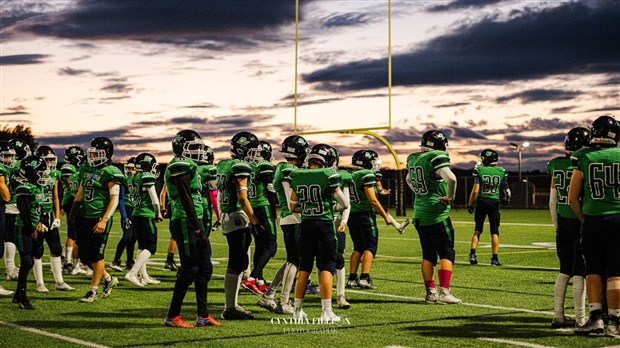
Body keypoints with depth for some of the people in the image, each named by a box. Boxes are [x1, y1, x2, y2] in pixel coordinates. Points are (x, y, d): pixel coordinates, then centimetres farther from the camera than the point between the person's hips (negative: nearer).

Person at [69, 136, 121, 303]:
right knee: (84, 255, 10)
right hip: (85, 217, 8)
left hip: (100, 218, -8)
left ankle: (93, 290, 9)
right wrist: (73, 212, 19)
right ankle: (109, 279, 29)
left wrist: (104, 220, -22)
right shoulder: (86, 169, 12)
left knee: (97, 255, -2)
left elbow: (114, 200, -15)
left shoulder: (110, 173, -12)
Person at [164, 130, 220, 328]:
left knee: (205, 268, 11)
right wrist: (198, 228, -21)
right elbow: (186, 200, -19)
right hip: (186, 222, -10)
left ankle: (203, 315, 16)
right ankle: (172, 317, 2)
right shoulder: (181, 167, -14)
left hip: (194, 222, 10)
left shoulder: (187, 166, 18)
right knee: (189, 269, -6)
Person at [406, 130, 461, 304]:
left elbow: (409, 180, 29)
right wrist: (451, 197, -14)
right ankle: (444, 293, -7)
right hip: (437, 214, -7)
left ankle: (431, 292, 15)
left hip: (419, 214, 7)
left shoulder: (413, 159, 10)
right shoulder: (436, 158, -15)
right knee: (446, 253, -1)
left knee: (428, 255, 13)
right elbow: (451, 178, -29)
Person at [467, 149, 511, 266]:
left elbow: (475, 190, -10)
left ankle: (472, 254, 2)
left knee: (477, 230, 14)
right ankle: (495, 259, 5)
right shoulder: (501, 172, 1)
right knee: (494, 232, 6)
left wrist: (470, 204, 0)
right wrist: (506, 199, 27)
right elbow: (507, 192, 6)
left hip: (481, 201, -1)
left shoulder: (479, 170, -6)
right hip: (494, 202, 1)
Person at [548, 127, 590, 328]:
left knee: (564, 271, 14)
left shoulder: (556, 166, 4)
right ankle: (580, 319, 3)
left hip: (563, 222, 5)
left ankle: (558, 317, 15)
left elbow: (552, 202, 9)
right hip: (581, 222, -5)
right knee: (579, 273, 0)